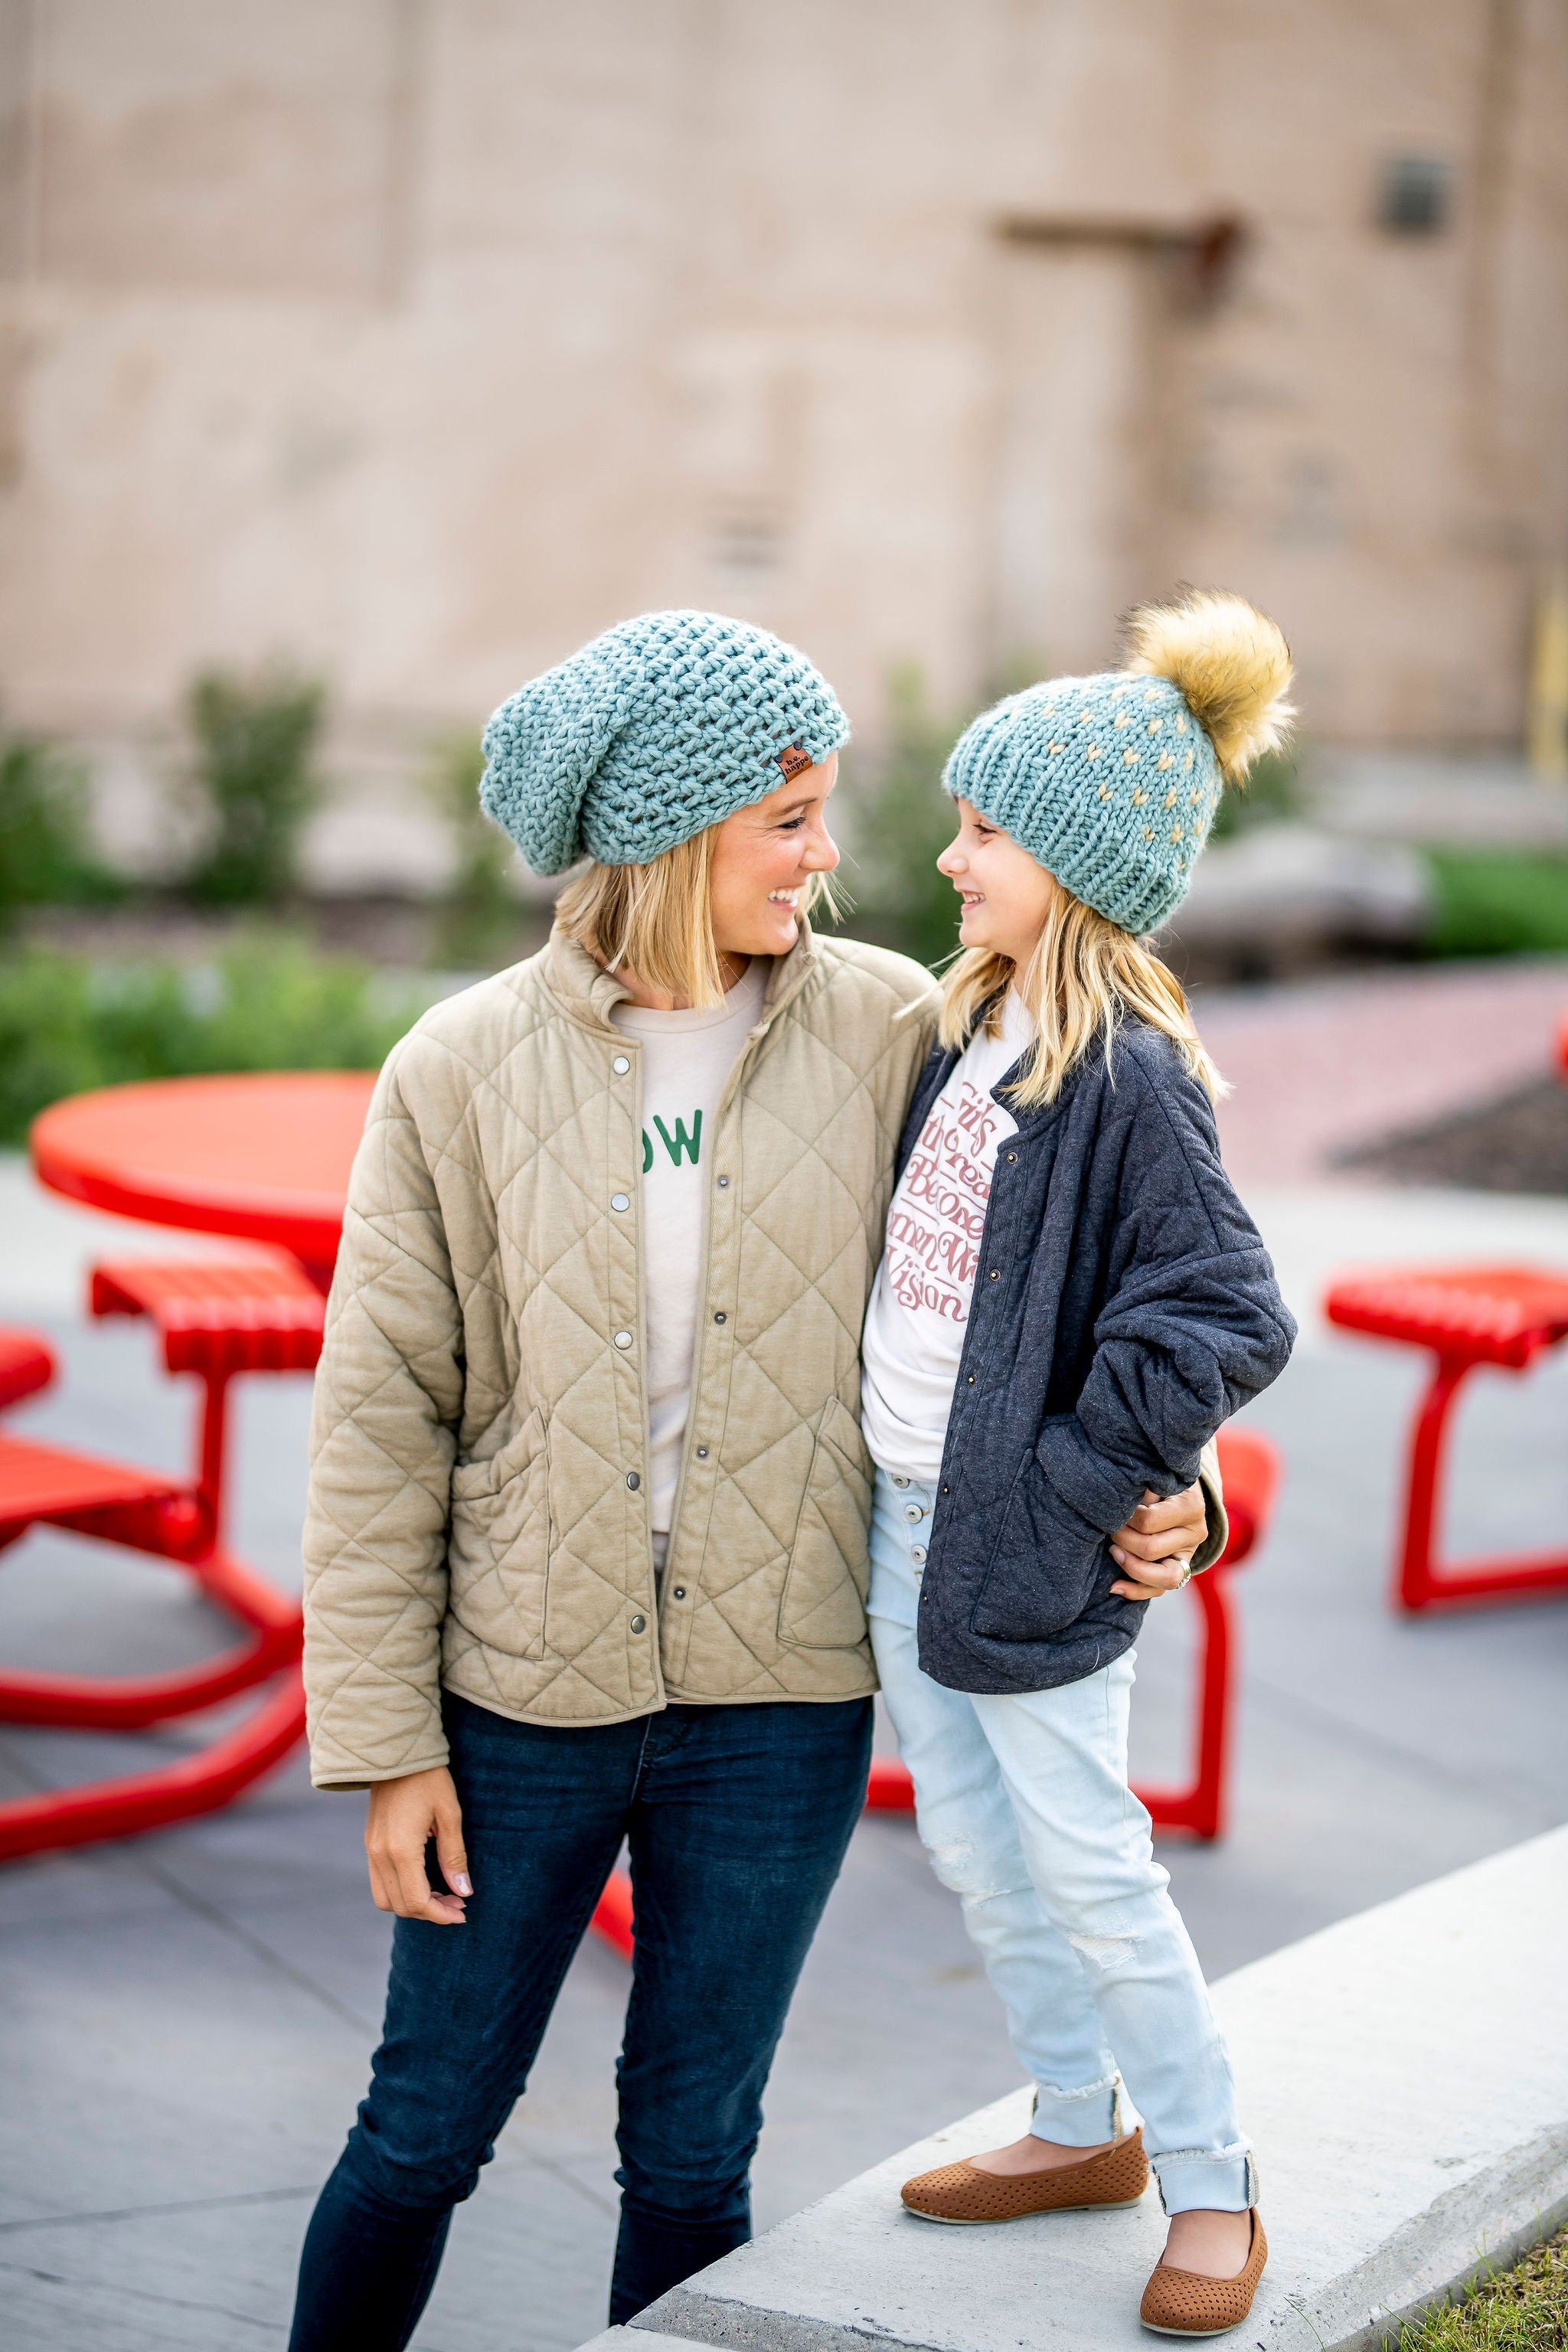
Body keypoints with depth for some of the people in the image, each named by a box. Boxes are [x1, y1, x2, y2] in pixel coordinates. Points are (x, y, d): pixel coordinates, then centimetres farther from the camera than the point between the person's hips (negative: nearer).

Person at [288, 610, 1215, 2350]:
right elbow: (382, 1417, -4)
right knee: (425, 2130, 10)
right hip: (525, 1692, -1)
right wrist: (386, 1746, -5)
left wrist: (1148, 1479, -10)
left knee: (691, 2150, 12)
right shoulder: (463, 1071, -6)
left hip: (779, 1700, 1)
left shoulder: (890, 1032, -4)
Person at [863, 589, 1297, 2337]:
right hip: (905, 1518, 9)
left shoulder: (1128, 1080, -21)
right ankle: (1082, 2128, 33)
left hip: (1019, 1549, -9)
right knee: (973, 1850, 17)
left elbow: (1230, 1322, -25)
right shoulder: (969, 1032, 6)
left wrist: (1071, 1481, -19)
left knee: (1085, 1868, 1)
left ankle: (1210, 2191, 16)